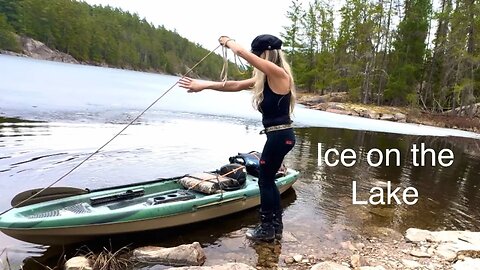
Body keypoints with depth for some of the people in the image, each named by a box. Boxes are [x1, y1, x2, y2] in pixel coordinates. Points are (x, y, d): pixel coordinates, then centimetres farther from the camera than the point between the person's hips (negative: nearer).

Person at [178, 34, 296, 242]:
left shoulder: (278, 73, -16)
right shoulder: (265, 78, 12)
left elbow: (241, 52, -17)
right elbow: (235, 85, 13)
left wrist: (227, 41, 4)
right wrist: (205, 85, 12)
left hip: (279, 136, -9)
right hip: (279, 136, 9)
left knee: (265, 181, 4)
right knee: (268, 180, 17)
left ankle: (266, 229, 20)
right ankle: (275, 227, 29)